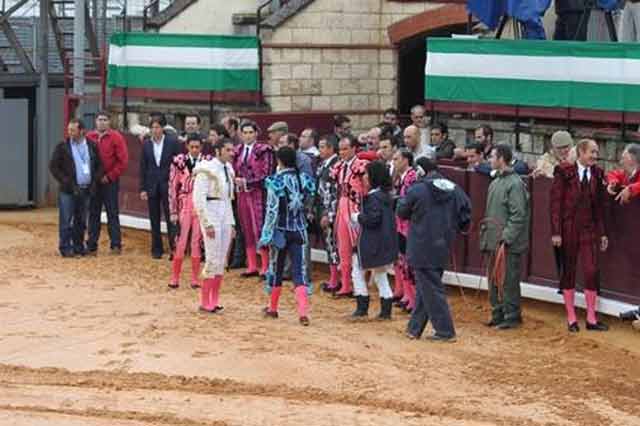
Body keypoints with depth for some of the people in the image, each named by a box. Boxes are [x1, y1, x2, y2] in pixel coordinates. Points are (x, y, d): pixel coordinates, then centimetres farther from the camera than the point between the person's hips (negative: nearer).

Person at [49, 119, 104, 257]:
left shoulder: (92, 146, 7)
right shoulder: (62, 147, -2)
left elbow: (99, 165, 14)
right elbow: (53, 166, -3)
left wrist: (95, 180, 0)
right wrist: (66, 182, -10)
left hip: (86, 190, 3)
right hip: (68, 191, -3)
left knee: (81, 221, 10)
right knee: (66, 221, -3)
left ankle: (78, 246, 19)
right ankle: (65, 248, 2)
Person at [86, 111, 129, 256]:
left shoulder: (116, 137, -3)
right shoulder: (89, 137, 7)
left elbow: (123, 161, -6)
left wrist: (110, 176, -9)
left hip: (110, 182, -3)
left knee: (113, 214, 0)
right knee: (93, 214, 6)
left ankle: (116, 245, 3)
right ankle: (92, 246, 11)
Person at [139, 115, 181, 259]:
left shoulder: (173, 142, -3)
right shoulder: (146, 144, 5)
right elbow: (143, 167, 6)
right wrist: (142, 188, 1)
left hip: (168, 186, -3)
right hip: (152, 186, 3)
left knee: (170, 218, -5)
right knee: (154, 220, 7)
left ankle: (174, 247, -2)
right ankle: (157, 249, 14)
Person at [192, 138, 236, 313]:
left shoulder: (227, 169, 13)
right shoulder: (207, 170, -11)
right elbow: (199, 198, -15)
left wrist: (231, 223, 16)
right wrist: (207, 224, -18)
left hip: (225, 216, 8)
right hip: (211, 215, -8)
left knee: (222, 262, 8)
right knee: (213, 260, -8)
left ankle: (214, 301, 14)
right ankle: (205, 303, -1)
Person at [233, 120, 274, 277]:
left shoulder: (263, 150, -5)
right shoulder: (238, 151, 12)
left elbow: (266, 174, -10)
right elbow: (234, 171, 15)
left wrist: (246, 181, -12)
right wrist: (236, 179, -6)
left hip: (258, 194, -6)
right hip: (242, 194, 6)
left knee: (260, 229, -6)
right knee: (247, 230, 8)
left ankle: (265, 267, -1)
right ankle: (252, 266, 13)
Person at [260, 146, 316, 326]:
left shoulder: (276, 181, -12)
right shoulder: (303, 179, 0)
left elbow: (272, 211, -13)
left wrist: (266, 235, -10)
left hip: (281, 230, -3)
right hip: (299, 230, 3)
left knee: (276, 268, 13)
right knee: (299, 271, 0)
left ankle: (273, 308, 27)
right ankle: (303, 312, -14)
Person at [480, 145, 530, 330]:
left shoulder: (515, 184, -13)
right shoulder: (495, 182, 15)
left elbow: (518, 216, -17)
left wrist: (506, 238, -20)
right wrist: (485, 235, 14)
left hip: (509, 244, -9)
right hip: (493, 242, 9)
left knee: (508, 281, -3)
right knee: (494, 280, 13)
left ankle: (512, 316, 5)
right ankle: (498, 314, 22)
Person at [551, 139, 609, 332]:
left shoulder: (597, 174, 5)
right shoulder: (564, 172, -7)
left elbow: (599, 206, 11)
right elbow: (555, 202, -7)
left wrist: (602, 233, 9)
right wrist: (556, 232, -12)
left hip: (589, 229, 3)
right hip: (568, 228, -3)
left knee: (592, 271, -3)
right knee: (568, 271, 6)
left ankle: (591, 319, 6)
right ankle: (571, 318, 15)